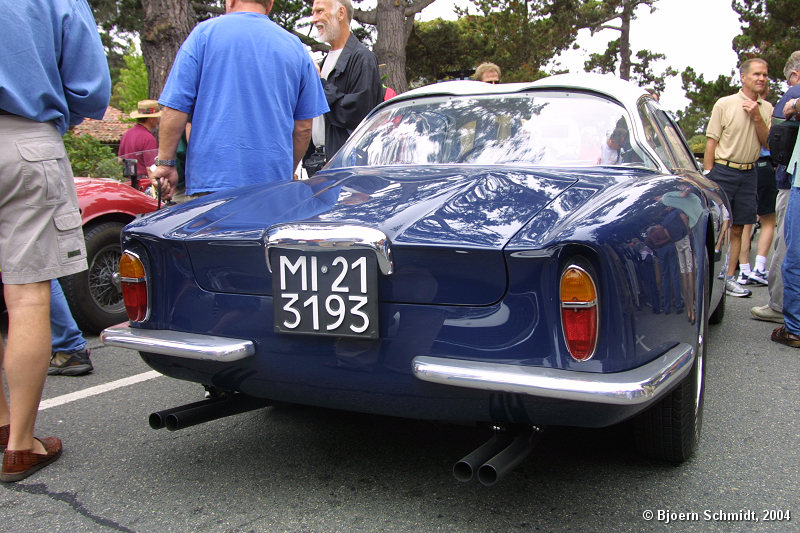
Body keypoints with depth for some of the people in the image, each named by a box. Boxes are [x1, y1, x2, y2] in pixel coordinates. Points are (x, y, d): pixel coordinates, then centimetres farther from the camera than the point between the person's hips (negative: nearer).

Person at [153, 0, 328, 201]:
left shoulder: (204, 33, 4)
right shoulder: (296, 46, 12)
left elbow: (175, 108, -2)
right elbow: (303, 127, 13)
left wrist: (165, 163, 6)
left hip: (213, 178, -3)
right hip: (274, 178, 3)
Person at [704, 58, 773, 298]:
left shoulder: (767, 108, 10)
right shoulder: (724, 104, -3)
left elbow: (768, 143, 5)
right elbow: (711, 142, -3)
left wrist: (757, 117, -9)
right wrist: (708, 177, -8)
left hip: (749, 173, 4)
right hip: (723, 170, -4)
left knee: (737, 229, 6)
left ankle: (729, 277, 12)